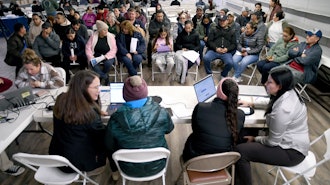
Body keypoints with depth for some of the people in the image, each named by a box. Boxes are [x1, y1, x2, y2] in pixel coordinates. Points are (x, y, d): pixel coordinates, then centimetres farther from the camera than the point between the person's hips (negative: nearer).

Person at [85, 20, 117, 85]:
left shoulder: (110, 36, -3)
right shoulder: (93, 36, 0)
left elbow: (114, 49, -8)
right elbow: (88, 48, -1)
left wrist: (105, 57, -21)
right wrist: (91, 58, -16)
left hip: (107, 56, 0)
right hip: (96, 56, 1)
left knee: (108, 63, -33)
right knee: (93, 64, -31)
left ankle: (100, 77, -3)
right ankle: (106, 77, -12)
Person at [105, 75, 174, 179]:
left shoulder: (116, 119, -27)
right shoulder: (161, 113, -26)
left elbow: (109, 146, -9)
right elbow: (169, 129, -3)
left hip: (130, 170, 0)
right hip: (157, 167, 1)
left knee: (111, 145, 26)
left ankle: (115, 172, 50)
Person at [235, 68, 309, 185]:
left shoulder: (283, 109, -32)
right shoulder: (288, 93, -4)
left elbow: (273, 142, -22)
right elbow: (271, 104, 21)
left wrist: (255, 139, -6)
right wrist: (252, 103, 13)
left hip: (292, 151, -10)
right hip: (290, 141, 10)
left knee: (240, 151, -19)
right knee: (245, 134, 11)